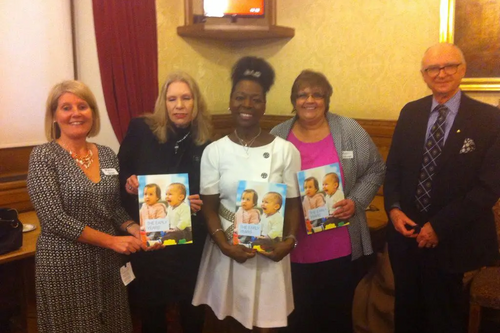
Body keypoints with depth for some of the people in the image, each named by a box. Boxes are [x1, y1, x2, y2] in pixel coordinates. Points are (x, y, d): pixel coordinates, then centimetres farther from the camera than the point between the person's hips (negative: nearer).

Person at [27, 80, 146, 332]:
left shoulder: (107, 155, 4)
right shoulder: (44, 156, -11)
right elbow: (55, 219, -18)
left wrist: (134, 229, -10)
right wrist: (111, 240, -18)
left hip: (108, 262, 5)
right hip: (65, 264, -5)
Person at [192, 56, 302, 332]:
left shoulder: (286, 151, -6)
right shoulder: (214, 151, -3)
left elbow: (293, 204, 0)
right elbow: (209, 207, -2)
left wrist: (290, 240, -16)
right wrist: (224, 244, -16)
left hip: (269, 251, -1)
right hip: (227, 249, 1)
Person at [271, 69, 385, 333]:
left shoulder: (350, 131, -3)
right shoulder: (277, 136, 1)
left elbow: (375, 170, 2)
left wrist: (356, 202, -11)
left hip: (342, 248, -1)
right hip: (295, 249, 1)